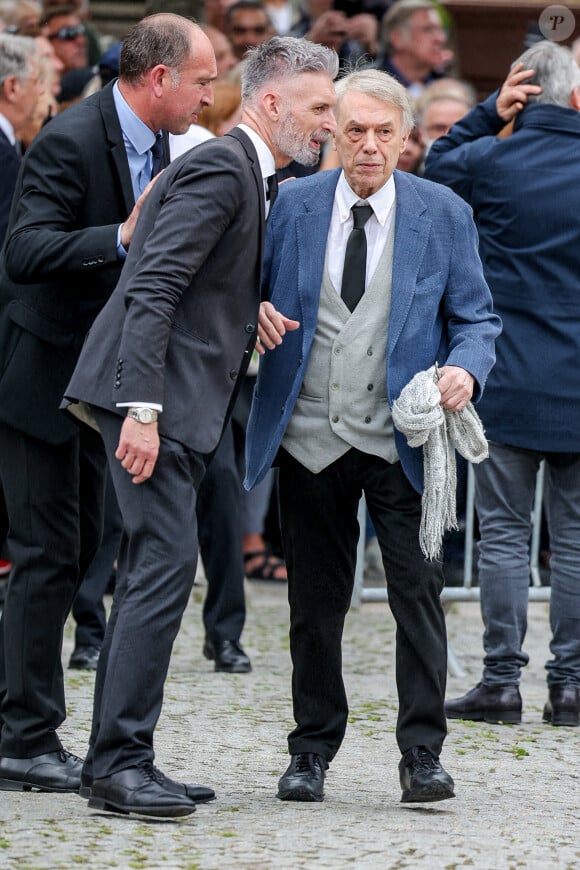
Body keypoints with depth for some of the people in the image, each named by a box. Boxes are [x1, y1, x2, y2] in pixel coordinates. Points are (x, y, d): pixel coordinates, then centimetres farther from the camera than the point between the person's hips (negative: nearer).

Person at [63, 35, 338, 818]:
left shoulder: (252, 175, 19)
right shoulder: (220, 168, -13)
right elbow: (153, 289, -21)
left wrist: (257, 323, 11)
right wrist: (142, 408, -25)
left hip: (181, 401, 11)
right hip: (154, 399, -11)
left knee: (152, 571, 11)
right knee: (166, 563, -14)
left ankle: (115, 763, 14)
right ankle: (120, 760, -13)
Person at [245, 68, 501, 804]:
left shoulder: (443, 214, 1)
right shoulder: (294, 204, 3)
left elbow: (475, 316, 4)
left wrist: (466, 370, -17)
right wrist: (257, 314, -13)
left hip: (402, 438, -1)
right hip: (310, 435, 2)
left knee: (417, 591, -7)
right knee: (315, 600, 9)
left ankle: (422, 755, -2)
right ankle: (312, 749, 20)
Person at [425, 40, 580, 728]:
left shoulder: (489, 160, -5)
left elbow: (435, 167, 15)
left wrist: (489, 114, 7)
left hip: (507, 383, -1)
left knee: (504, 533, 3)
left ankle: (502, 679, 2)